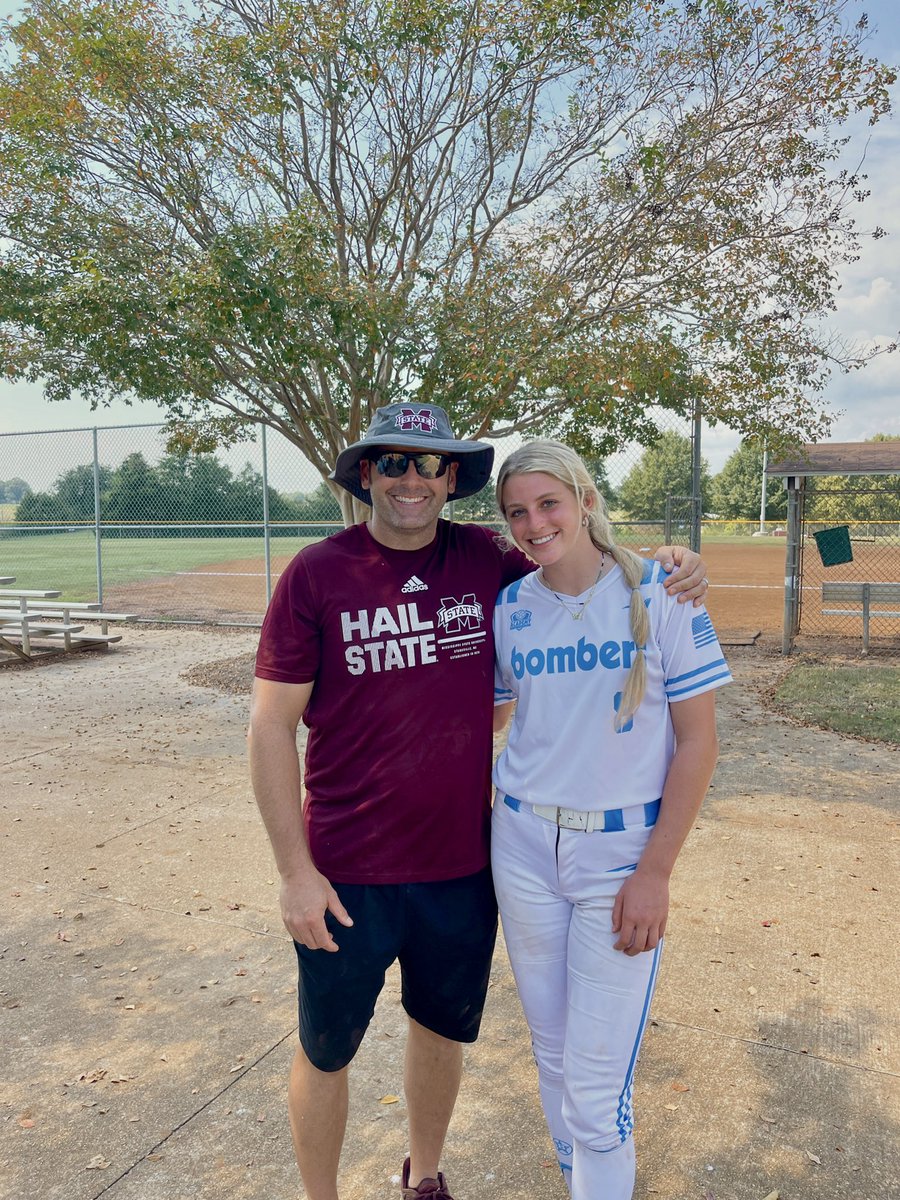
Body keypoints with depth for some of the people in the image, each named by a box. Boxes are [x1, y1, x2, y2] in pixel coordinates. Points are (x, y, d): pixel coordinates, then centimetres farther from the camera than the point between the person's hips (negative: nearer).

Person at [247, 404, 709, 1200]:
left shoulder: (484, 560, -4)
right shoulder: (317, 574, -12)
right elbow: (272, 725, -9)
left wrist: (662, 565, -6)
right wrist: (296, 871, -11)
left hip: (464, 864, 3)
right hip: (347, 873, -3)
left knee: (443, 1030, 24)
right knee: (326, 1051, 17)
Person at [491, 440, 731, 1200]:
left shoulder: (660, 595, -11)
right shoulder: (509, 609, -1)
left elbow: (697, 742, -9)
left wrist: (655, 872, -12)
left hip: (621, 857, -3)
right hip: (523, 848, 4)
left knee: (597, 1086, 0)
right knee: (552, 1053, 19)